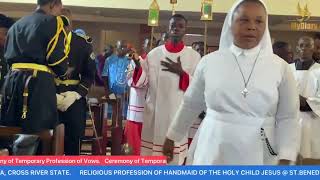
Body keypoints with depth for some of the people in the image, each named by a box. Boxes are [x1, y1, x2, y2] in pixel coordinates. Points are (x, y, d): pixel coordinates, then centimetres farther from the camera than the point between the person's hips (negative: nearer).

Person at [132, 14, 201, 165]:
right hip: (154, 111, 2)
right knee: (151, 153, 8)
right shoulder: (153, 54, 5)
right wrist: (138, 65, -12)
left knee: (174, 156, 0)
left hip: (178, 112, -1)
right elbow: (143, 83, 4)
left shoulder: (194, 56, 1)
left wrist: (181, 73, -15)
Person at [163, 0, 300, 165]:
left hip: (258, 157, 0)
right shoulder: (209, 62, -2)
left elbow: (288, 118, -1)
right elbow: (190, 105, 9)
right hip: (212, 154, 0)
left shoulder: (280, 67, -3)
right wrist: (171, 137, 15)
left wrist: (284, 160, -11)